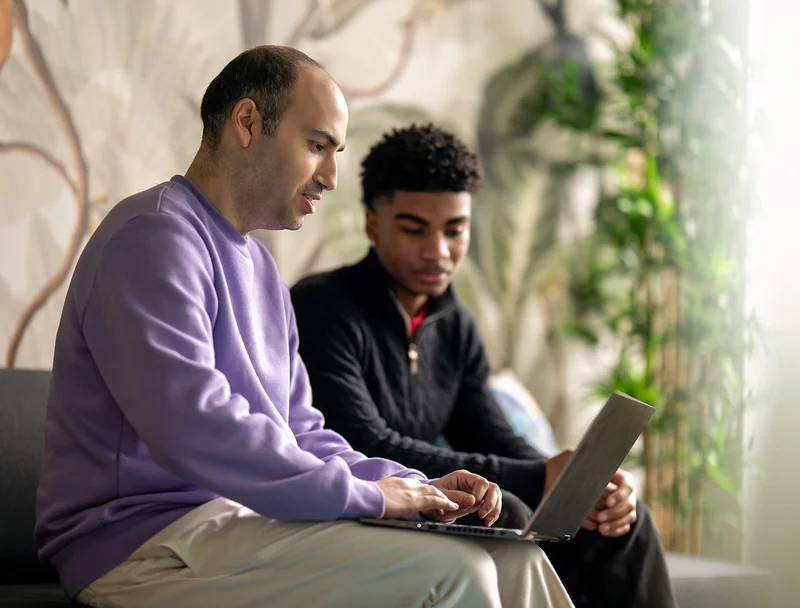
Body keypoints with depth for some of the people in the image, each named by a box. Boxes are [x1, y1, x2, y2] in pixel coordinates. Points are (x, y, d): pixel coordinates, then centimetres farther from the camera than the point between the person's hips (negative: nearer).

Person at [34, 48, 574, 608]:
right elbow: (192, 428, -24)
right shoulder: (153, 235, -11)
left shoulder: (259, 266, 22)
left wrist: (414, 487, 4)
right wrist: (362, 494, -19)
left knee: (512, 559, -4)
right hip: (149, 546, -10)